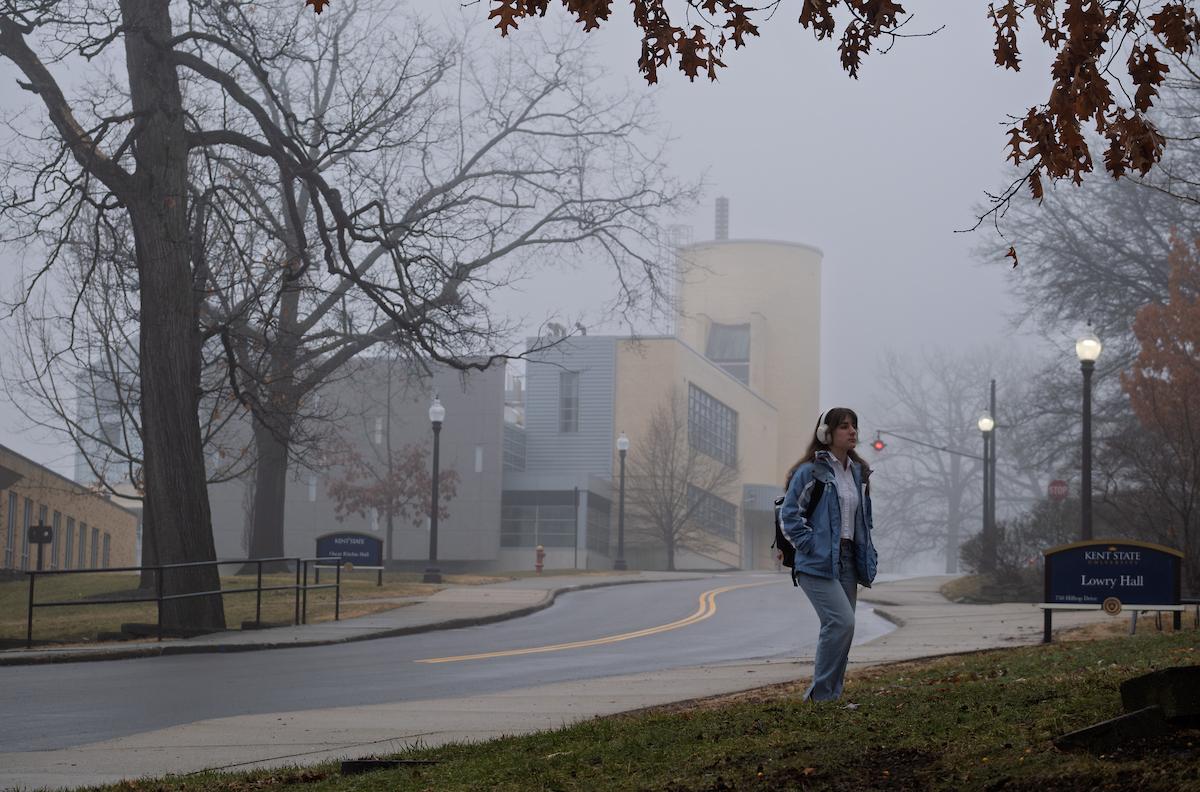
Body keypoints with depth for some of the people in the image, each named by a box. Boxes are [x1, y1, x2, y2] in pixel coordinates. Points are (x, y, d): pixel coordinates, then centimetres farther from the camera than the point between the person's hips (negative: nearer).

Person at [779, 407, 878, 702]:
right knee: (842, 622, -20)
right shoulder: (810, 471, -8)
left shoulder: (858, 472, 14)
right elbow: (789, 514, -9)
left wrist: (868, 555, 15)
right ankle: (822, 694, -11)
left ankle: (831, 696, 14)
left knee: (838, 628, 7)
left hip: (847, 562, 8)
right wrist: (809, 546, -14)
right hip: (818, 564, -8)